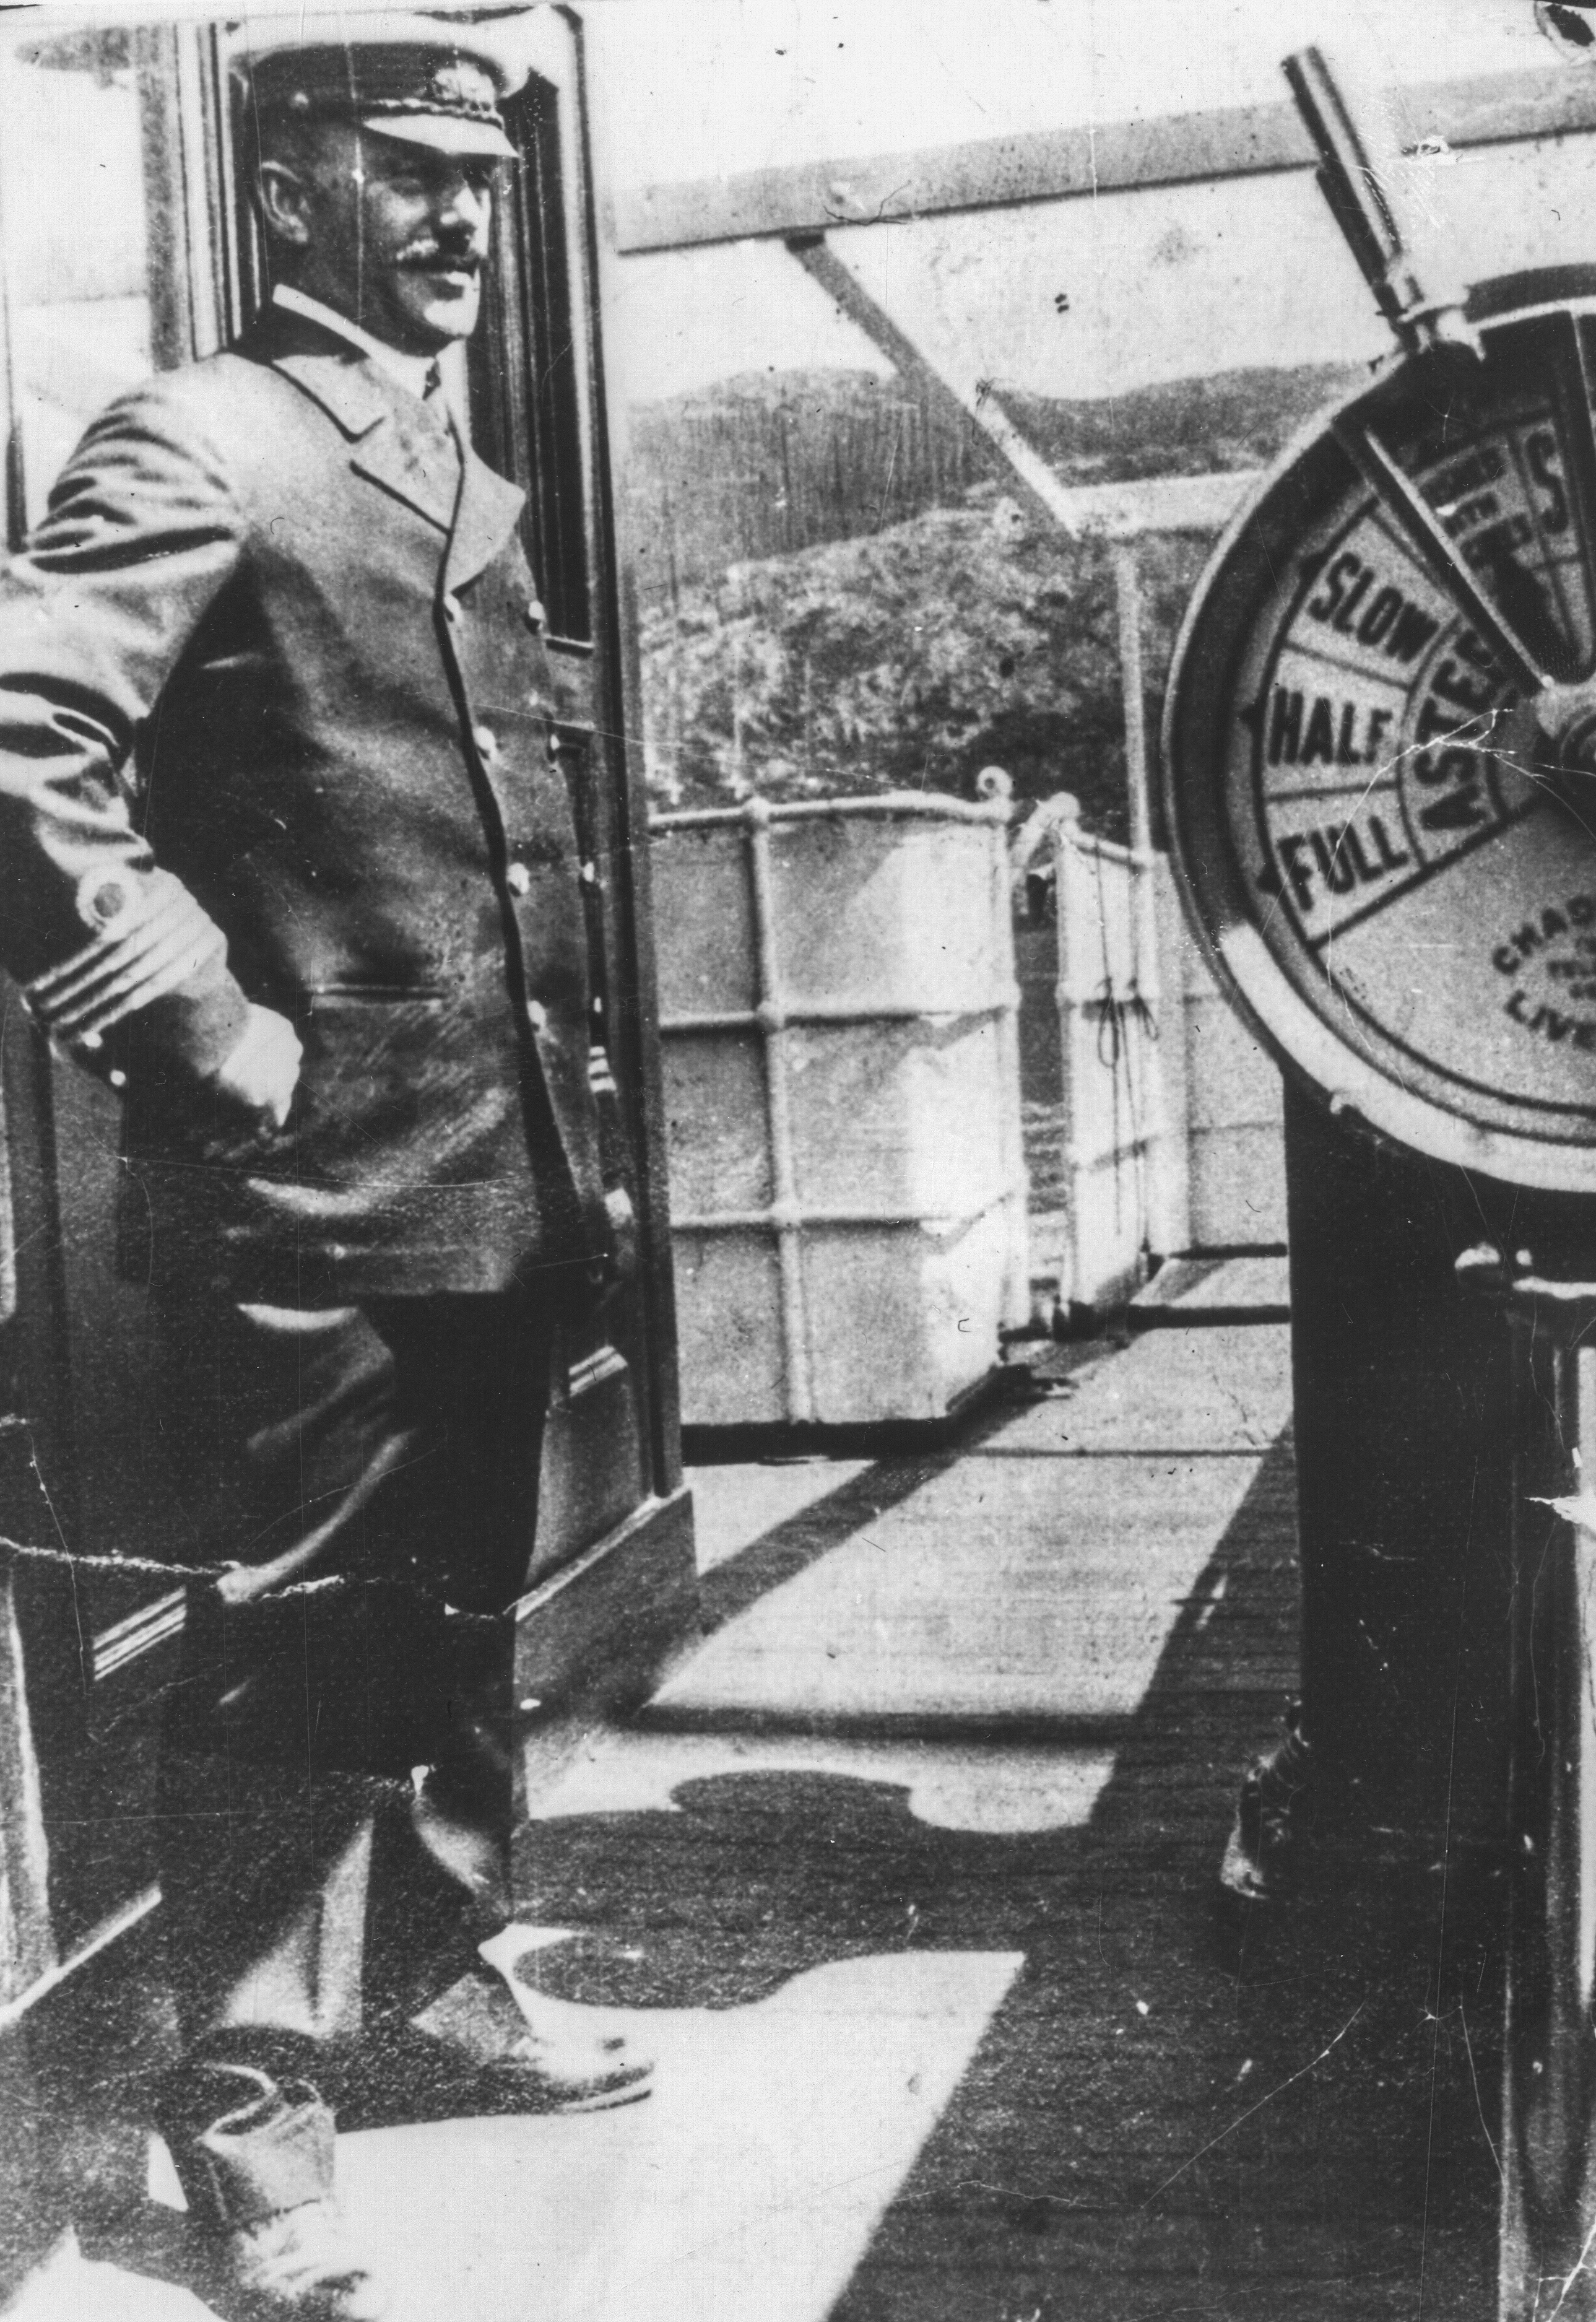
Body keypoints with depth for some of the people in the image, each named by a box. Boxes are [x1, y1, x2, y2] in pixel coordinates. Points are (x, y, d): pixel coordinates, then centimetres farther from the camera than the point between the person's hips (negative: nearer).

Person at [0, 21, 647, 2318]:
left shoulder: (463, 471, 18)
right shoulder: (199, 444, -10)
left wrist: (572, 1098, 17)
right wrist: (208, 1034, -19)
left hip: (496, 1182, 8)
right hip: (311, 1203, -8)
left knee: (462, 1616, 20)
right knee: (291, 1657, 3)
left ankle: (455, 1965, 39)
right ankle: (254, 2118, 20)